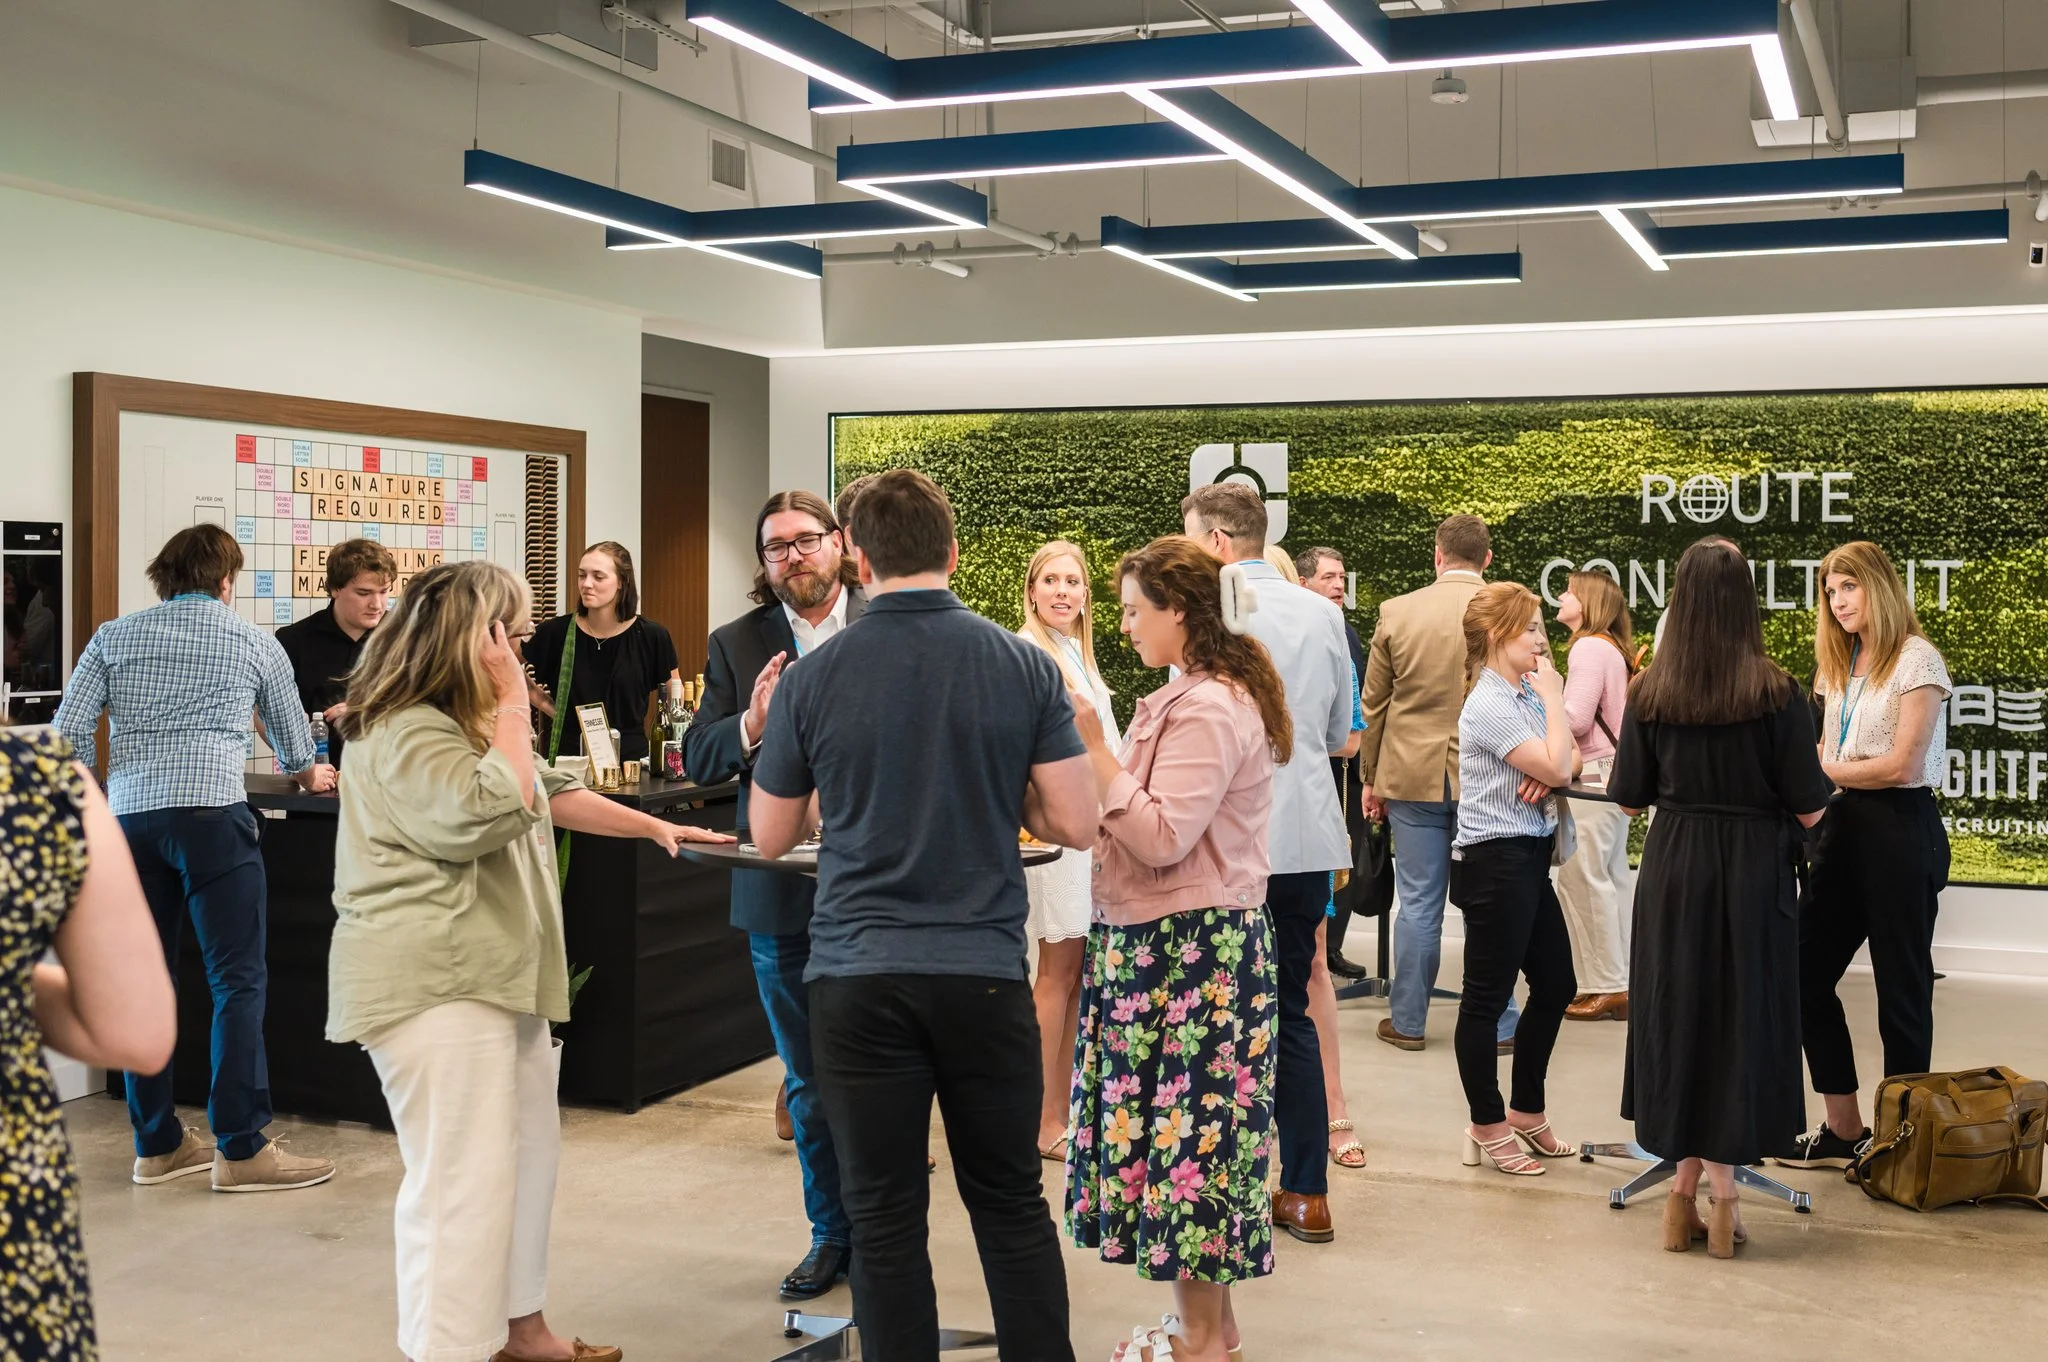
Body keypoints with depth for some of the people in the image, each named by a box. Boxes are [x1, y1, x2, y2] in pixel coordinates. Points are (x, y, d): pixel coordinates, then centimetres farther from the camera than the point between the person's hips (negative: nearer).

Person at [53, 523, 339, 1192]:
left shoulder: (114, 636, 15)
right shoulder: (254, 641, 11)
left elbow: (68, 731, 7)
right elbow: (292, 733, 25)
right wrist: (308, 773, 47)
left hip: (129, 816, 4)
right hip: (211, 813, -4)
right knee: (239, 982, -2)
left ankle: (157, 1145, 18)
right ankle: (241, 1149, -3)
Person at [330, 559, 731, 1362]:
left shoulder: (468, 722, 20)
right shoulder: (408, 733, -16)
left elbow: (550, 793, 27)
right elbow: (493, 810, -28)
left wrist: (656, 828, 24)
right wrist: (512, 708, -18)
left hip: (496, 974, 11)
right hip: (434, 983, -11)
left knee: (527, 1152, 17)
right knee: (462, 1179, -11)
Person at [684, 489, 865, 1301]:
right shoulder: (735, 646, 4)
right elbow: (698, 761, -1)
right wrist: (750, 726, -19)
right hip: (782, 896, 3)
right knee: (808, 1082, 14)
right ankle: (832, 1233, 28)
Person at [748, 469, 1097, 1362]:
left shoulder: (812, 681, -4)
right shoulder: (1025, 667, -3)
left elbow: (770, 838, 6)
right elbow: (1076, 824, -3)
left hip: (859, 976, -1)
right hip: (985, 969, 1)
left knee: (884, 1216, 8)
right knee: (1012, 1204, 14)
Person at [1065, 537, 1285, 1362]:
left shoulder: (1211, 710, -17)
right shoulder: (1193, 698, 14)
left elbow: (1163, 838, -22)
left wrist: (1094, 750, -19)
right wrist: (1096, 758, 10)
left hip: (1194, 950, -10)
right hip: (1166, 943, 10)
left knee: (1186, 1127, -1)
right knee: (1191, 1128, 14)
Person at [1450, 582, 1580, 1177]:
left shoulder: (1528, 695, 11)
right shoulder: (1489, 706, -16)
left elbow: (1558, 768, 12)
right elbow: (1557, 768, -21)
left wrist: (1549, 778, -11)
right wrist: (1554, 698, -12)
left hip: (1529, 858, 10)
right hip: (1495, 860, -10)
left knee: (1555, 985, 16)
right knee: (1487, 996, 1)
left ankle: (1526, 1113, 29)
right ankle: (1488, 1127, 13)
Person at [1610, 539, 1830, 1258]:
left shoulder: (1649, 693, -4)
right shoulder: (1777, 695, -12)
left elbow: (1629, 799, 2)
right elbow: (1810, 810, -9)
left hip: (1672, 873, 2)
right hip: (1754, 872, -2)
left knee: (1677, 1015, 12)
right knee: (1742, 1017, 8)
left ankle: (1687, 1184, 17)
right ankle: (1720, 1191, 12)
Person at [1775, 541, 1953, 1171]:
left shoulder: (1916, 659, -9)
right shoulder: (1840, 664, 15)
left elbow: (1901, 765, -15)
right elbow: (1828, 755, 12)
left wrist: (1816, 771, -11)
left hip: (1901, 829, -8)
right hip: (1845, 823, 8)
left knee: (1901, 988, 2)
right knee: (1806, 971, 6)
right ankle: (1844, 1131, 16)